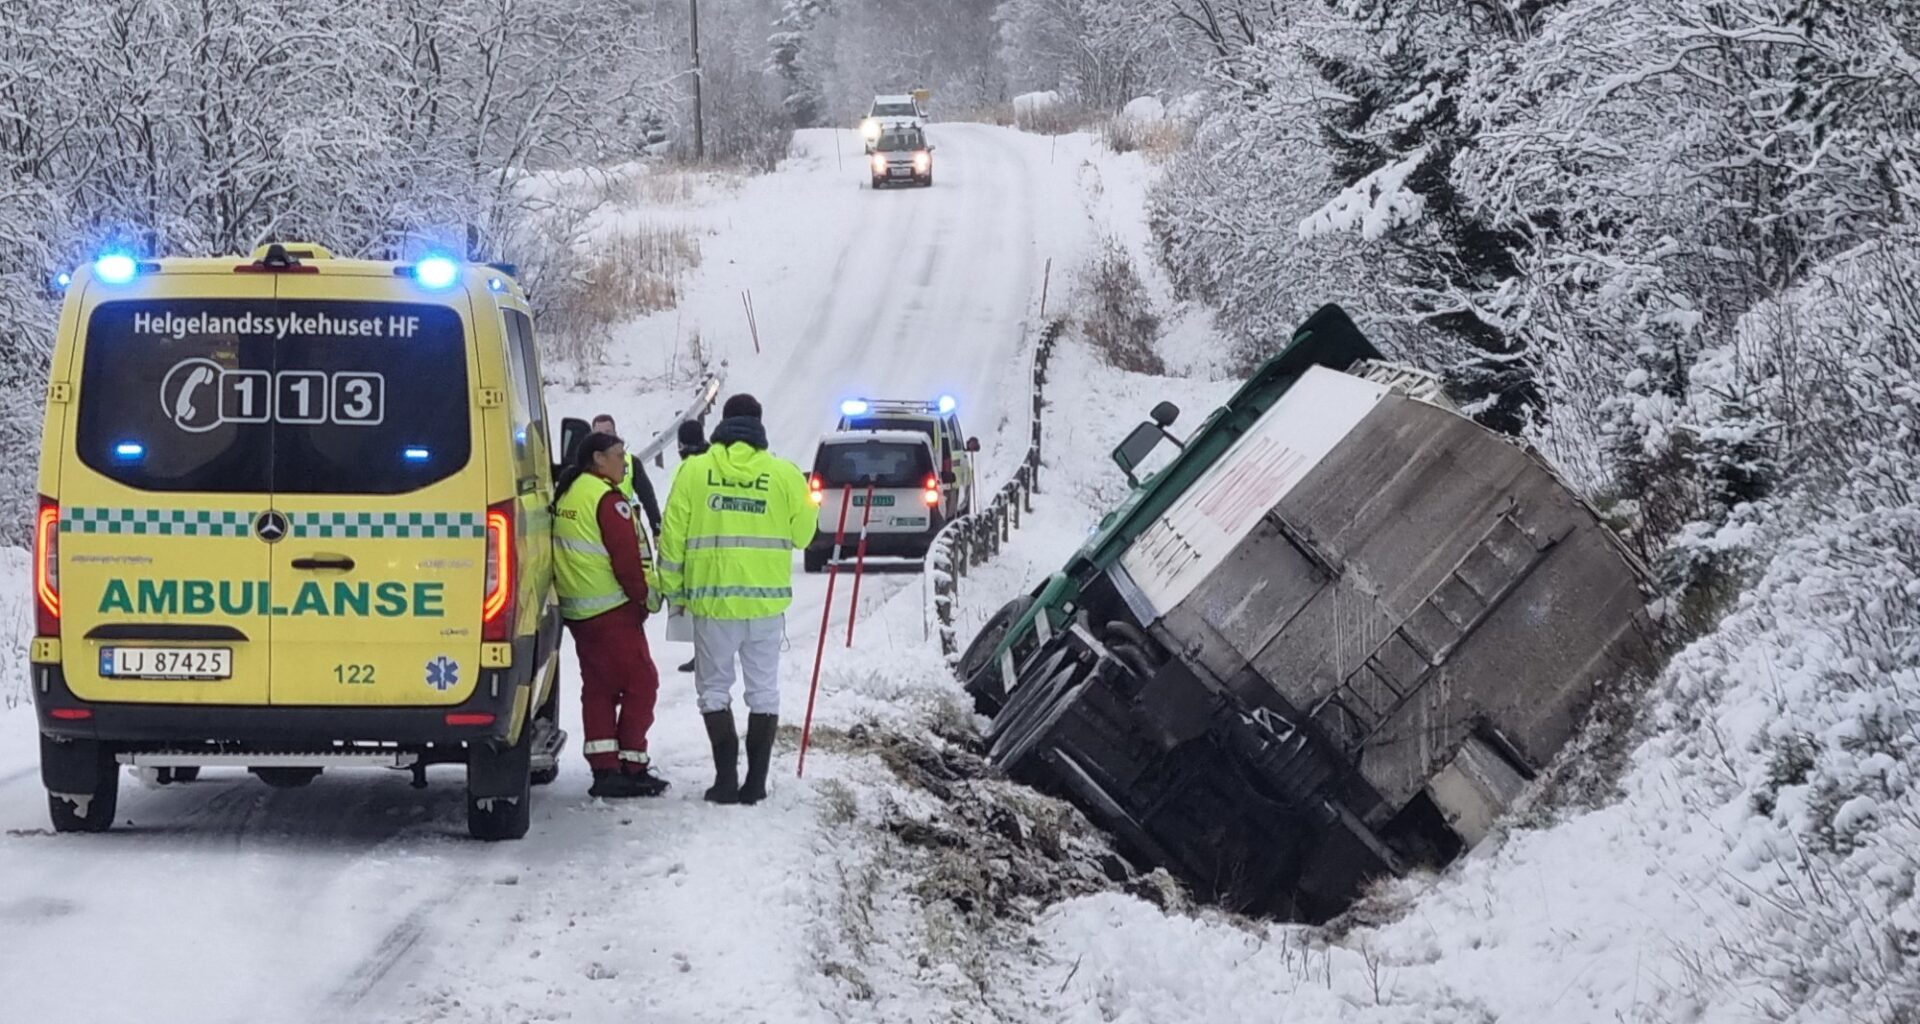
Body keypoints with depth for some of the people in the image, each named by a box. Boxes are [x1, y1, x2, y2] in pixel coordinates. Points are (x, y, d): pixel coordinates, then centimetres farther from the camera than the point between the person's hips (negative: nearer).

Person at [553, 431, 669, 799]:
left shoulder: (566, 495, 13)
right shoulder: (607, 499, -15)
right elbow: (626, 557, -17)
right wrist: (645, 596, -4)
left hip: (576, 611, 9)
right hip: (613, 609, -9)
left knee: (598, 685, 11)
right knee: (640, 682, -2)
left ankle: (604, 768, 7)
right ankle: (631, 766, -4)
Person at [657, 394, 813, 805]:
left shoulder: (693, 471, -1)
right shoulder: (784, 474, -2)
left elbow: (673, 536, 0)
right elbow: (802, 533, 5)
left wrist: (673, 588, 9)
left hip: (712, 598, -1)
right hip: (767, 598, 1)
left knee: (715, 689, 9)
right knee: (764, 690, 9)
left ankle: (727, 778, 1)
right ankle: (756, 781, 7)